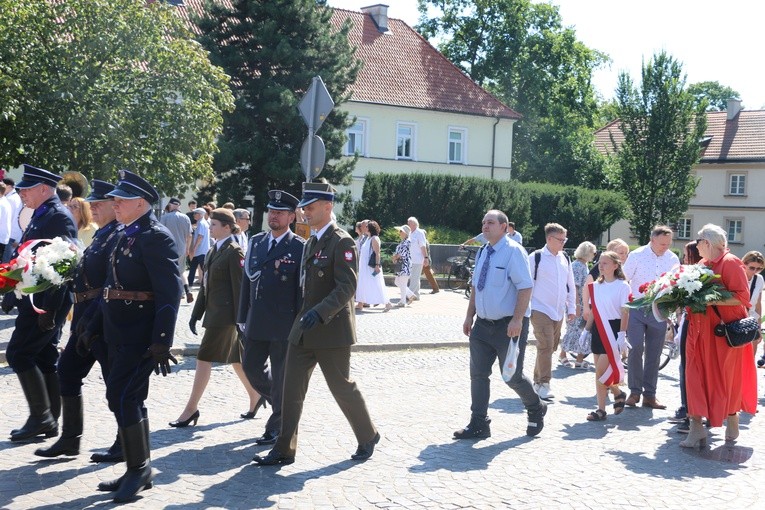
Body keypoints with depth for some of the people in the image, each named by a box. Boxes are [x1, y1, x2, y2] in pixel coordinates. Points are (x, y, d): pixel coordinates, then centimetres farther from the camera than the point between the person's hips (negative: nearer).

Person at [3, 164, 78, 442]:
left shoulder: (59, 217, -15)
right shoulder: (40, 216, 16)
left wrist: (49, 308, -24)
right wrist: (12, 296, 18)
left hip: (47, 303, -10)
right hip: (35, 302, 10)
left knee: (19, 354, -7)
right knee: (44, 360, 12)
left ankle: (40, 416, -1)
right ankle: (49, 421, 18)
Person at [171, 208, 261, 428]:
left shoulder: (234, 252, -11)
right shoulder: (213, 252, 15)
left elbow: (239, 288, -14)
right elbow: (206, 285, 17)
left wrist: (240, 320, -17)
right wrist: (196, 314, 16)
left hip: (225, 313, -9)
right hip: (214, 312, 9)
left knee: (205, 358, -7)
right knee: (234, 358, 15)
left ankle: (192, 408, -1)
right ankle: (256, 397, 27)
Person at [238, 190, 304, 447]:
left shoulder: (299, 248, -7)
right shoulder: (256, 242, 10)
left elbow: (302, 290, -9)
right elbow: (247, 281, 13)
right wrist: (243, 318, 11)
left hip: (284, 326, -6)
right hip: (256, 324, 6)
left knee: (281, 377, 4)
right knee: (251, 368, 13)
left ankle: (276, 428, 18)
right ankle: (277, 400, 38)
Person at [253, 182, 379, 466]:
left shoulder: (342, 242, -13)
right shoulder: (311, 243, 14)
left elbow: (347, 287, -22)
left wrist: (320, 312, -32)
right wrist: (302, 317, 11)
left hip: (331, 330, -8)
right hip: (304, 330, 8)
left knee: (342, 387, 5)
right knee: (292, 388, 4)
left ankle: (368, 437, 26)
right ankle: (284, 450, 10)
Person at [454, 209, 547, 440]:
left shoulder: (513, 251, -13)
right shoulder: (482, 253, 10)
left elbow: (525, 287, -19)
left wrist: (517, 320, -25)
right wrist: (470, 316, 14)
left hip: (509, 325, -7)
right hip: (483, 324, 7)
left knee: (512, 376, 2)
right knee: (478, 374, 4)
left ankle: (536, 410, 29)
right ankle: (478, 425, 13)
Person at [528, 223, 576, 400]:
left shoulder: (565, 259, 10)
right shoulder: (536, 258, -8)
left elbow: (571, 285, 17)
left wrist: (572, 308, 13)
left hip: (559, 312, 6)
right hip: (541, 311, -6)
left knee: (551, 347, 11)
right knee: (545, 346, -12)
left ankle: (538, 380, 24)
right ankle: (543, 384, -6)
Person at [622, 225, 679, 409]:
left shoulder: (673, 259, 4)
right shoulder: (637, 256, -5)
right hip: (637, 309, -3)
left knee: (654, 354, 6)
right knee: (635, 349, -12)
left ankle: (649, 395, 15)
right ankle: (635, 391, 3)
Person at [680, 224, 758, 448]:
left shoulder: (730, 263, -10)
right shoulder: (703, 264, 12)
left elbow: (742, 296, -18)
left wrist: (709, 299, -25)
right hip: (700, 331, 6)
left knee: (727, 378, 8)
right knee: (697, 378, -1)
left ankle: (732, 419, 27)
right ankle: (697, 428, 0)